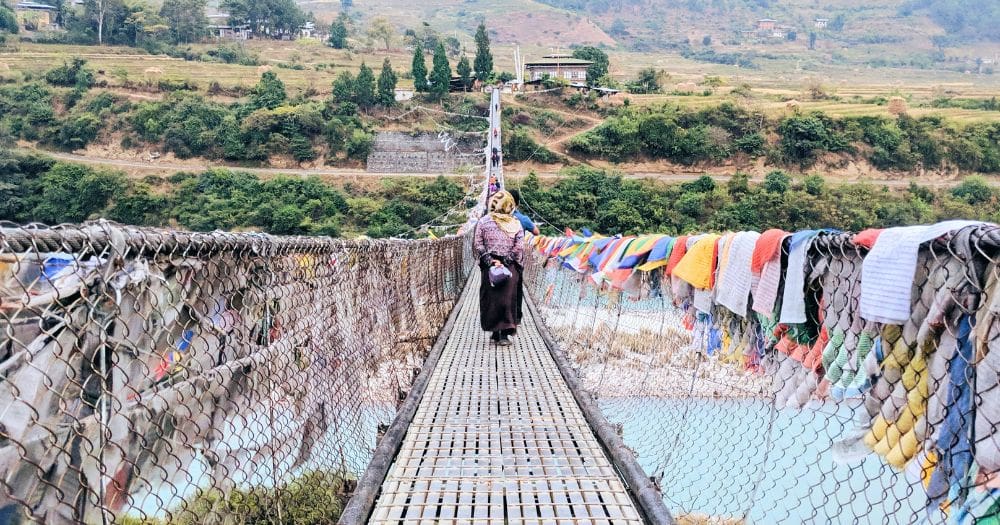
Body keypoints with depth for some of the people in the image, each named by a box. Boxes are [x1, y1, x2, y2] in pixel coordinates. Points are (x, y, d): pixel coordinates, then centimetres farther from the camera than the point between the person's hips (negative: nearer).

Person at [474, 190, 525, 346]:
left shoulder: (483, 222, 1)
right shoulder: (516, 224, 1)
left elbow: (478, 244, -4)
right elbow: (519, 247, -6)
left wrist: (489, 260, -5)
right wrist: (507, 260, -7)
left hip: (489, 267, 1)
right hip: (511, 268, 0)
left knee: (491, 298, 10)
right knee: (508, 298, 3)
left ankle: (495, 332, 15)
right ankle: (504, 334, 0)